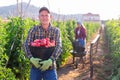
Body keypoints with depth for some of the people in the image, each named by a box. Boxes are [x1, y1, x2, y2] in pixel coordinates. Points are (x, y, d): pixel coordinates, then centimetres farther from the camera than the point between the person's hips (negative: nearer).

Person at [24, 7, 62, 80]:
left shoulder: (56, 31, -2)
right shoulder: (33, 30, -1)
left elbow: (59, 47, -11)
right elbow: (26, 45, -7)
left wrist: (50, 60, -25)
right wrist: (31, 58, -24)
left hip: (50, 67, 0)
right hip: (35, 66, 1)